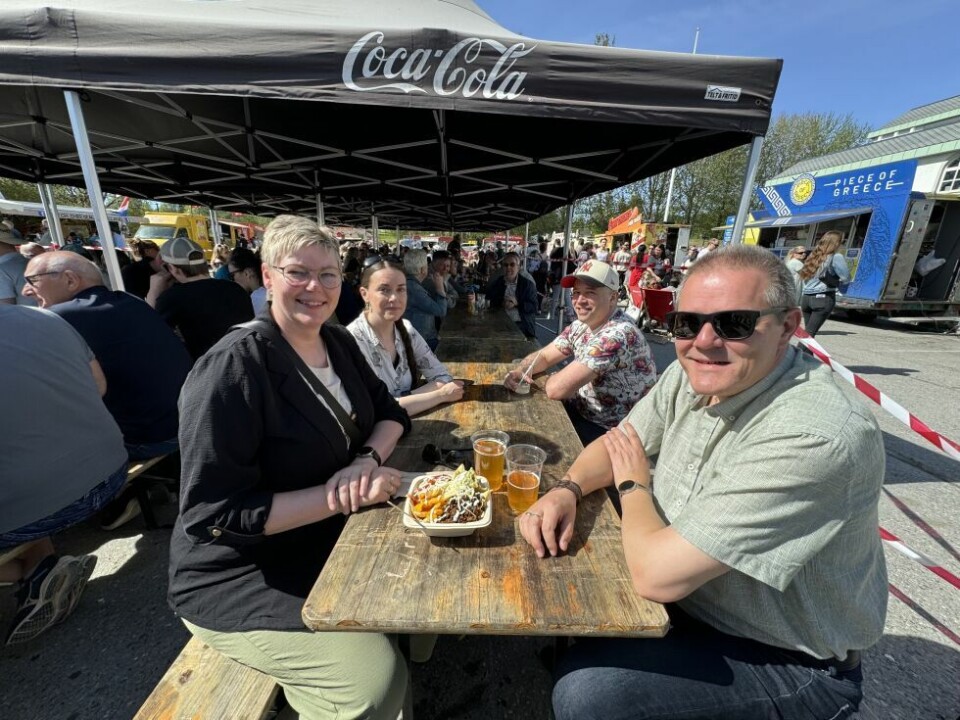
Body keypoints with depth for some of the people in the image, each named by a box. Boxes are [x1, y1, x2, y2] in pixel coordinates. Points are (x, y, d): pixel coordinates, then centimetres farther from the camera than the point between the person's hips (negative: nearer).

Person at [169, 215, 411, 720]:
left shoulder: (339, 343, 1)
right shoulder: (233, 368, -22)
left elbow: (389, 412, 6)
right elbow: (211, 514, -22)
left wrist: (368, 460, -15)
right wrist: (341, 497, -26)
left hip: (332, 538, 7)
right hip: (241, 575, -6)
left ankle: (418, 662, 27)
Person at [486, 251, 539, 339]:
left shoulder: (528, 284, 6)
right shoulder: (494, 283, 11)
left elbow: (534, 307, 0)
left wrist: (517, 303, -16)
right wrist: (501, 304, -13)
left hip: (523, 324, 0)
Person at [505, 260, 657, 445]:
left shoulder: (618, 335, -30)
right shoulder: (581, 325, -1)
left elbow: (556, 389, -33)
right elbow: (543, 356, 7)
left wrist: (553, 377, -9)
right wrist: (520, 370, -14)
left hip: (608, 431, -7)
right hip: (581, 411, 7)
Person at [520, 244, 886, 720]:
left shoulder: (814, 435, -34)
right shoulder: (692, 375, -9)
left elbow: (656, 574, -34)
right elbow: (618, 440, 4)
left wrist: (633, 483, -14)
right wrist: (567, 489, -16)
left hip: (788, 661, -6)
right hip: (688, 595, 6)